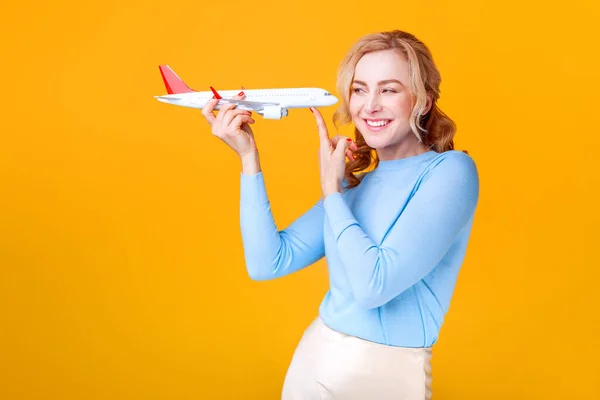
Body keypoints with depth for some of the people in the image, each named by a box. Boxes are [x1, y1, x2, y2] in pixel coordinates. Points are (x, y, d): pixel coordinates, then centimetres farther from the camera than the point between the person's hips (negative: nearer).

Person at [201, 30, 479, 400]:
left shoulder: (450, 171, -14)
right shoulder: (354, 182, 5)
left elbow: (373, 286, -23)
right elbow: (268, 263, -2)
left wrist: (331, 189, -12)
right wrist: (248, 156, -4)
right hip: (313, 359, 6)